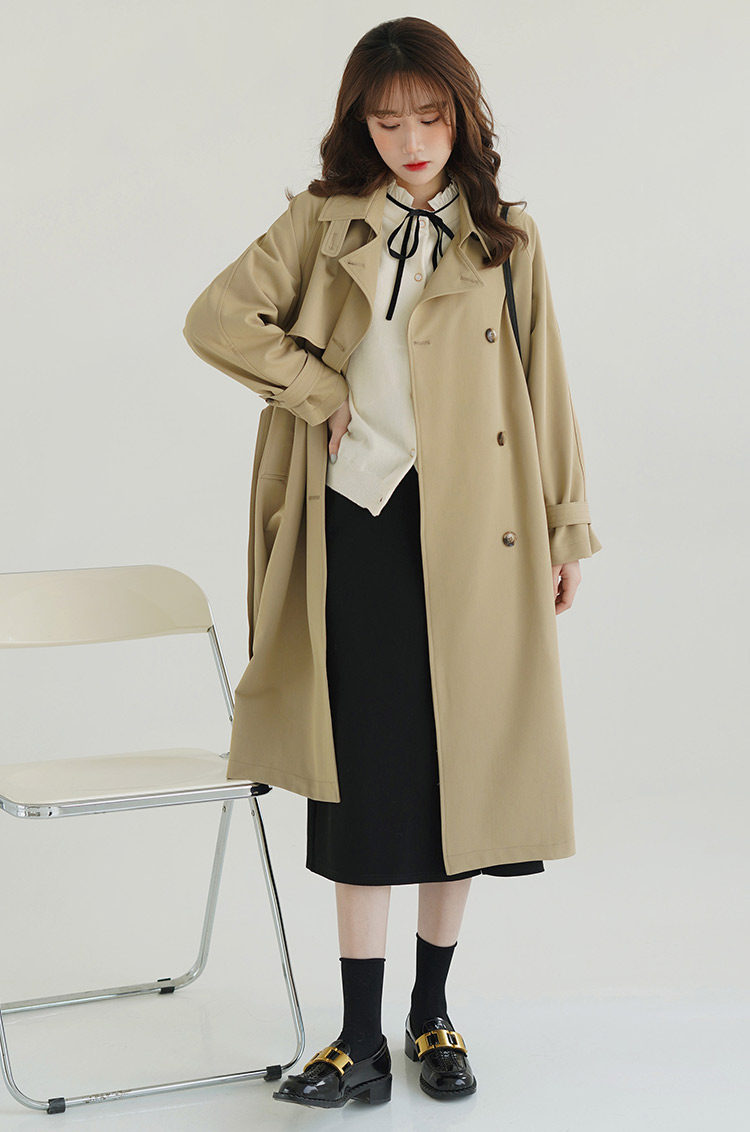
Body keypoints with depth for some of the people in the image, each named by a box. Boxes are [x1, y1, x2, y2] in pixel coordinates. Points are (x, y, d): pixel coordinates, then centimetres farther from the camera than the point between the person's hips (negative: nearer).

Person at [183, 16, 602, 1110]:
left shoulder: (508, 239, 6)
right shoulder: (323, 226, 5)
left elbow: (543, 388, 7)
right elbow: (215, 318, 0)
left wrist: (566, 526, 5)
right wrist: (318, 390, -5)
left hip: (478, 535, 1)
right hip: (363, 527, -1)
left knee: (463, 769, 7)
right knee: (368, 775, 1)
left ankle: (433, 1014, 24)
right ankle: (363, 1039, 8)